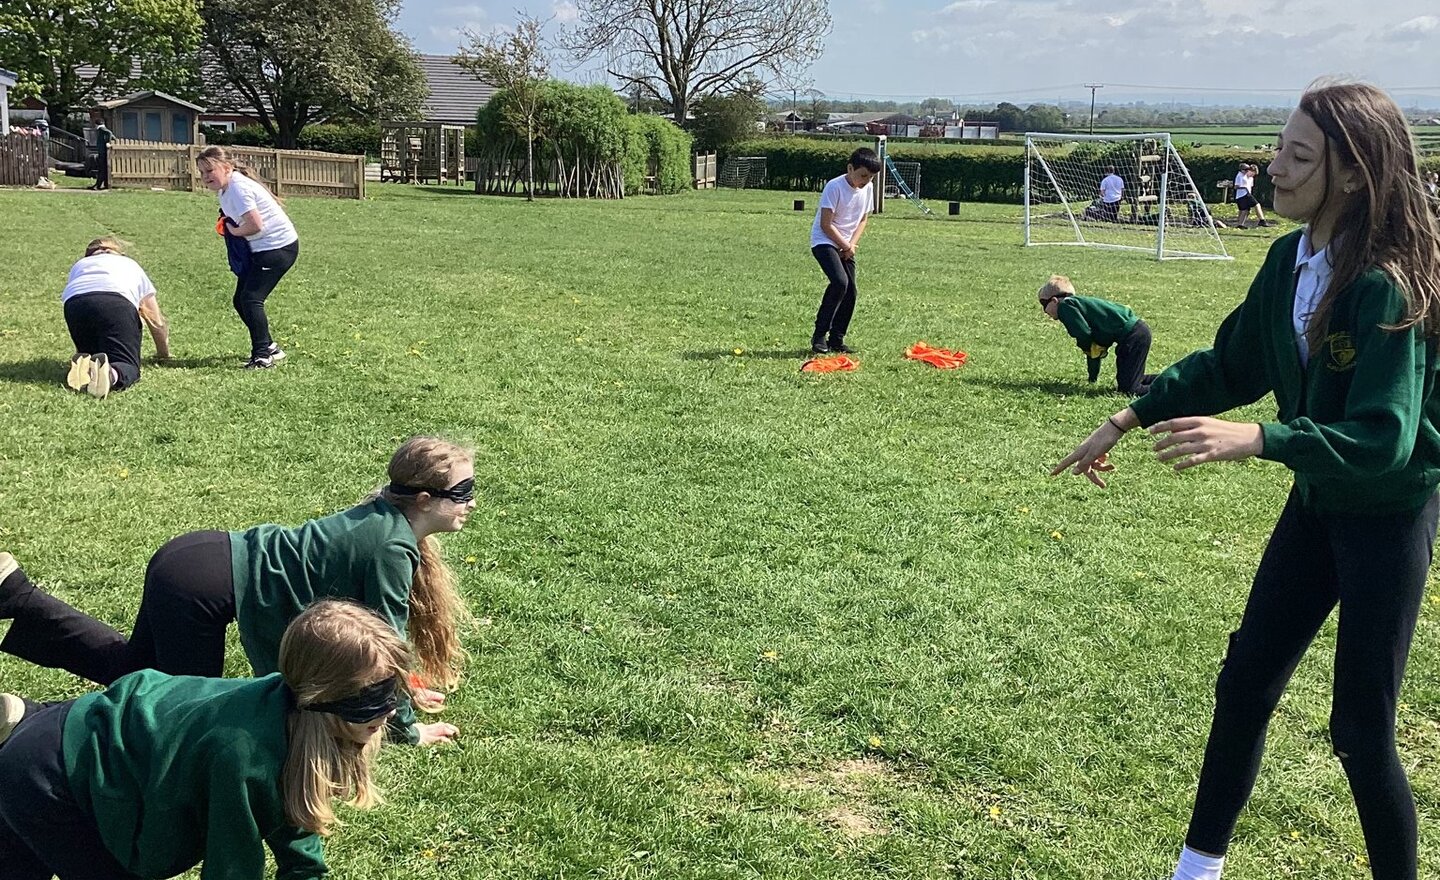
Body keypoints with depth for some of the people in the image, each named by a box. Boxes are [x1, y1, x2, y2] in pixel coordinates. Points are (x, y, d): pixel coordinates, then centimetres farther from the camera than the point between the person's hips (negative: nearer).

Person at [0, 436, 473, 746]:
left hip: (195, 556, 9)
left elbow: (369, 621, 21)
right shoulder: (392, 548, -21)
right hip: (201, 586, -9)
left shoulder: (385, 517, 7)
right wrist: (407, 729, -4)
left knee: (130, 667, 27)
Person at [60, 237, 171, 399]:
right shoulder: (132, 266, 41)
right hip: (118, 303, -2)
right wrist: (164, 354, 60)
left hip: (74, 303, 2)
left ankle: (84, 366, -18)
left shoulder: (78, 265, 43)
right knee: (128, 366, -4)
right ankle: (111, 374, -42)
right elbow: (157, 322, 43)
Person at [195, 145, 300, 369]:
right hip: (261, 249, 11)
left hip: (278, 247, -11)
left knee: (251, 298, -17)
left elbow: (255, 225, -27)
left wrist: (234, 231, -9)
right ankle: (270, 349, 19)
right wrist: (226, 223, 3)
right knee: (241, 301, 10)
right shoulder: (225, 188, 10)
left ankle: (262, 355, -12)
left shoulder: (238, 188, -20)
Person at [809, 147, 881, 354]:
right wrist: (845, 246, -13)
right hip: (824, 241, -7)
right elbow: (826, 224, -20)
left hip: (846, 246, 7)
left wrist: (852, 244, -5)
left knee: (850, 291, 0)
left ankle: (836, 339, 12)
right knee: (840, 281, -25)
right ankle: (819, 336, -16)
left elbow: (863, 219, 9)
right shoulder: (834, 187, -20)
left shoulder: (868, 188, 0)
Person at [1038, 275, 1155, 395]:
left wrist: (1087, 348, 7)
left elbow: (1084, 335, -17)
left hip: (1132, 334, -10)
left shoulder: (1065, 305, -5)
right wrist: (1092, 378, 38)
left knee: (1128, 389, -10)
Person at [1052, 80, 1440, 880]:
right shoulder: (1293, 258, -3)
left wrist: (1255, 439, -45)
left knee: (1360, 729, 1)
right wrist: (1129, 418, 5)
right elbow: (1231, 365, 8)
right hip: (1319, 500, 8)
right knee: (1245, 685, 13)